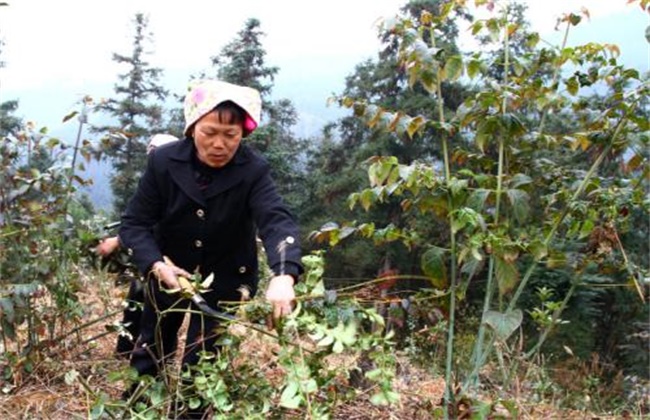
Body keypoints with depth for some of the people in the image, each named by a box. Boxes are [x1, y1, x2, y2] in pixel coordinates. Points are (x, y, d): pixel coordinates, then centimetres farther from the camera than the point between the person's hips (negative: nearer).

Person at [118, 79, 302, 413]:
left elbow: (277, 220, -35)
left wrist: (283, 275, -55)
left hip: (225, 279, -2)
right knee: (150, 355, 16)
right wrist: (157, 265, -31)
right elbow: (134, 223, -12)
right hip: (170, 273, 2)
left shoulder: (254, 170, -21)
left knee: (201, 364, 3)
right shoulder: (163, 162, -16)